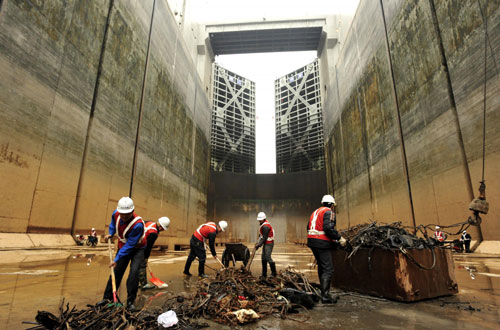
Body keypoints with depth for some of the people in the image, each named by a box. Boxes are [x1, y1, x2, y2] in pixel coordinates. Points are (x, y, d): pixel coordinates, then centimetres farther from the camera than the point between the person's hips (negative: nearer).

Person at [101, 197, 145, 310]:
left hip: (137, 249, -5)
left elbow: (130, 245, -30)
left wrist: (117, 259, -26)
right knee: (116, 272, 8)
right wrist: (110, 234, -3)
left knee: (134, 272, -19)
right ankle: (107, 298, 25)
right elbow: (113, 223, 12)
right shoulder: (116, 214, -17)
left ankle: (130, 302, -6)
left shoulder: (138, 224, -37)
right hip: (123, 246, 6)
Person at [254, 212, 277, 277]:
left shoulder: (265, 226, -21)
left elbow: (264, 237, -22)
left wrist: (259, 245, -18)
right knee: (263, 258, 11)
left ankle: (273, 273, 2)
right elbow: (261, 235, 16)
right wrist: (258, 242, 6)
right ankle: (264, 274, 18)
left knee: (268, 257, -11)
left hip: (269, 244, -10)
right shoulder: (263, 224, 11)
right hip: (266, 243, 10)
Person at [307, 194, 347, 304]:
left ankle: (323, 291, 31)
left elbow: (309, 227, 18)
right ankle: (325, 296, -6)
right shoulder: (329, 212, -7)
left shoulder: (315, 212, 19)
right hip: (322, 243, -9)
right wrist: (339, 238, -15)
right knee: (328, 269, -4)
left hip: (312, 242, 9)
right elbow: (328, 228, -21)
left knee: (321, 267, 21)